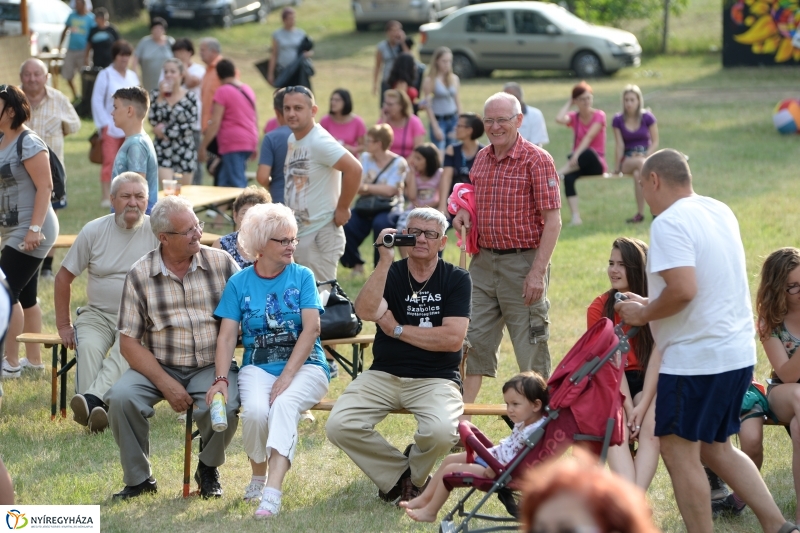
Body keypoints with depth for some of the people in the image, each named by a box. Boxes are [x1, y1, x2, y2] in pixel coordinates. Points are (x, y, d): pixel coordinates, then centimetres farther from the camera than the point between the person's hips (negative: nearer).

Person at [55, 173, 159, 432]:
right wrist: (63, 325, 6)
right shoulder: (94, 231, 4)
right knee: (88, 346, -30)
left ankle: (92, 400, -49)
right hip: (98, 315, 2)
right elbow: (64, 276, 9)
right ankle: (95, 411, -41)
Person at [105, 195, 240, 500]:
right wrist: (166, 384, -16)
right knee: (121, 398, -27)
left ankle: (209, 470, 3)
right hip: (159, 367, 0)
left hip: (212, 367, 0)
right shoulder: (140, 276, -3)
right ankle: (139, 478, -4)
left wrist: (223, 374, -16)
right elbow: (129, 343, -4)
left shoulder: (222, 263, -1)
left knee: (223, 407, -30)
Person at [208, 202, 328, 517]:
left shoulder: (302, 277, 4)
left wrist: (287, 376, -18)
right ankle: (258, 477, -3)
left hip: (304, 366, -1)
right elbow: (227, 336, 2)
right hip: (258, 367, 1)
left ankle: (273, 492, -44)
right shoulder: (239, 283, 7)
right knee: (254, 410, -31)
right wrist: (220, 379, -15)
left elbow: (311, 328, -6)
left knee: (283, 406, -34)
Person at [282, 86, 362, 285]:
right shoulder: (292, 140, 10)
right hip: (295, 232, 9)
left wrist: (342, 209, -20)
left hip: (321, 234, -9)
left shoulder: (319, 142, -18)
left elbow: (354, 169, -27)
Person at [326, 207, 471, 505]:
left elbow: (453, 338, -11)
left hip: (435, 378, -2)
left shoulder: (456, 280, 1)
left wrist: (397, 329, -7)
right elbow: (366, 311, -17)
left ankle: (413, 476, 3)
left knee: (441, 431, -34)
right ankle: (397, 475, 3)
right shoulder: (390, 274, 5)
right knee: (339, 425, -23)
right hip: (384, 376, 2)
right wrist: (385, 260, -23)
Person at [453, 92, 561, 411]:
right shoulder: (481, 159, 10)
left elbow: (552, 221, -13)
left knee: (530, 348, 1)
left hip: (522, 263, -6)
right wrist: (464, 212, 2)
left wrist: (538, 272, -19)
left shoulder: (536, 160, -10)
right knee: (473, 340, 7)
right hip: (484, 261, 6)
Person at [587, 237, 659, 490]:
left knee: (650, 431, -29)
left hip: (650, 383, 0)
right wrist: (628, 406, -19)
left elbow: (656, 357, -11)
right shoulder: (600, 308, 0)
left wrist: (643, 405, -22)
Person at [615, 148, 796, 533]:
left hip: (696, 358, -9)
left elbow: (683, 289, -28)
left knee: (679, 452, 2)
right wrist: (650, 303, 19)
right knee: (715, 447, 20)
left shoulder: (669, 223, -17)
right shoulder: (721, 212, 12)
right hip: (738, 352, 9)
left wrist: (643, 314, -11)